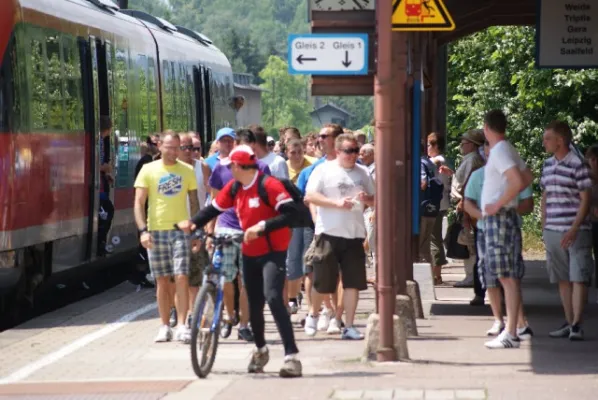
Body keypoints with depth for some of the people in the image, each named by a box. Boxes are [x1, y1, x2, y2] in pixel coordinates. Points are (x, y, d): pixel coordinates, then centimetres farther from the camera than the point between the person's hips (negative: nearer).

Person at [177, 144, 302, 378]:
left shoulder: (269, 185, -18)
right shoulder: (233, 188, 3)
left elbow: (290, 213, -25)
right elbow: (214, 208, 10)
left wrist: (262, 226, -32)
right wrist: (193, 223, -7)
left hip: (273, 251, -7)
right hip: (250, 253, 7)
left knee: (273, 298, -22)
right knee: (254, 304, 13)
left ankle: (292, 355, -22)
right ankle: (260, 350, 36)